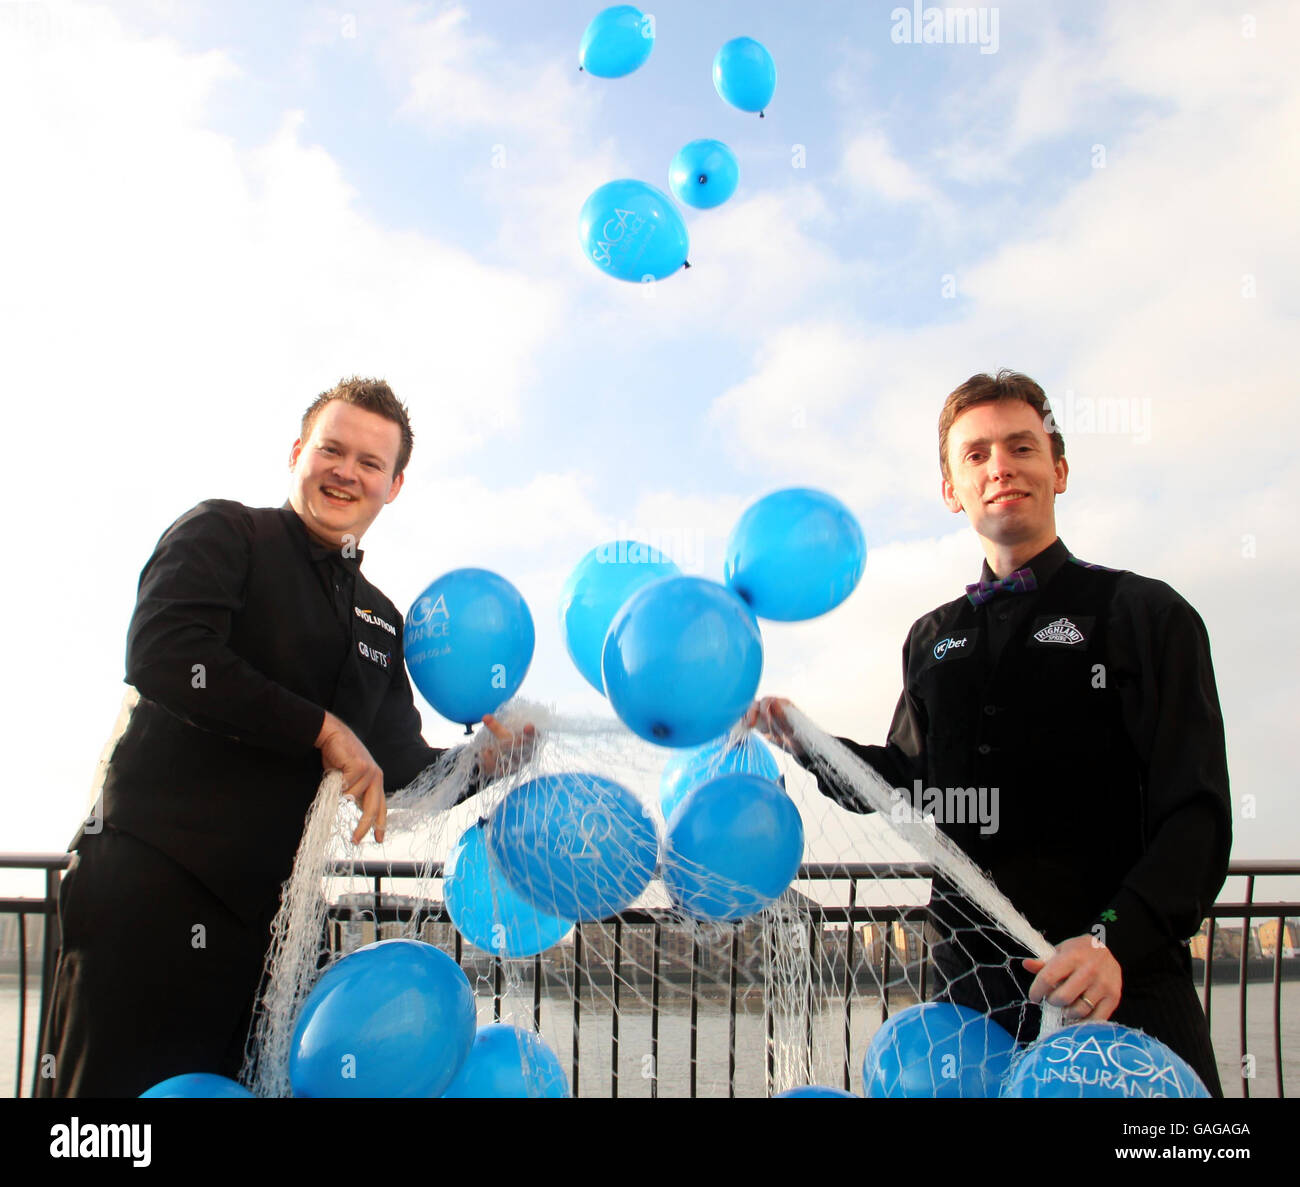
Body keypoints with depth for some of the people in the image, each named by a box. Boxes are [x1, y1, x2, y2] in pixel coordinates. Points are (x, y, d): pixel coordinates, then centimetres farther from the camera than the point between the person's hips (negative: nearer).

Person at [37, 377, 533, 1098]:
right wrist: (322, 729, -15)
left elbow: (399, 764, 17)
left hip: (259, 911, 6)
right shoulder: (225, 533, 1)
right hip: (153, 879, -6)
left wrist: (480, 766, -3)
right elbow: (160, 655, -17)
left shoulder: (381, 623, 19)